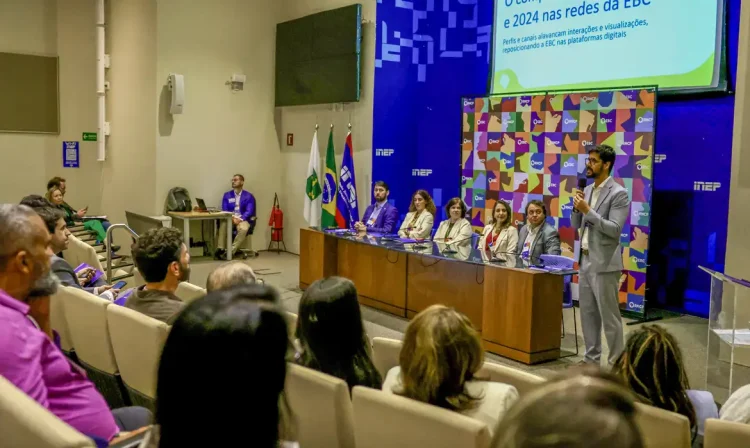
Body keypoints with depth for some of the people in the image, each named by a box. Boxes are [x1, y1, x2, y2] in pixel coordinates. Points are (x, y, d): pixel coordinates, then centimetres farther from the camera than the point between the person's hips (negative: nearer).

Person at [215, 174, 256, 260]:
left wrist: (240, 219, -22)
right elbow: (224, 210, 4)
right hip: (230, 219, 2)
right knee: (223, 224, -34)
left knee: (243, 229, -37)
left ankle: (230, 251, -39)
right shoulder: (227, 195, 13)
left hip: (243, 220, -2)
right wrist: (232, 218, -17)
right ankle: (221, 249, -39)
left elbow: (249, 212, -5)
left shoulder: (249, 196, 6)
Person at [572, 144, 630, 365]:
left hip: (604, 264, -8)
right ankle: (591, 359, 24)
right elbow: (576, 225, 13)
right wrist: (577, 208, -6)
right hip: (585, 260, 8)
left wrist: (588, 211, -21)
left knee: (609, 316, -1)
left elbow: (614, 229, -19)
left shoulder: (618, 194, -11)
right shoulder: (587, 190, 12)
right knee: (587, 314, 14)